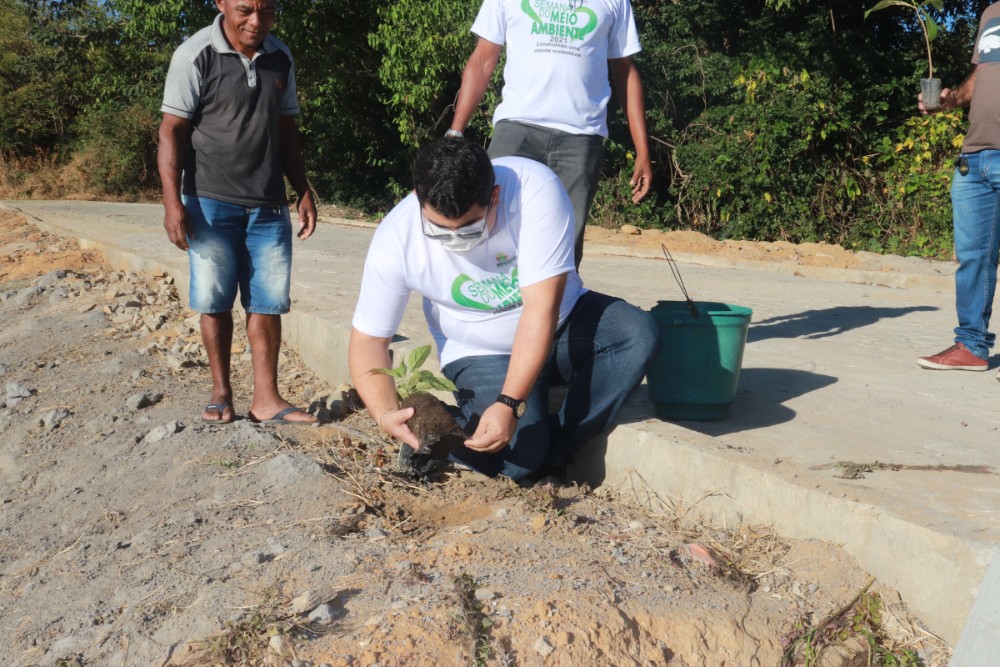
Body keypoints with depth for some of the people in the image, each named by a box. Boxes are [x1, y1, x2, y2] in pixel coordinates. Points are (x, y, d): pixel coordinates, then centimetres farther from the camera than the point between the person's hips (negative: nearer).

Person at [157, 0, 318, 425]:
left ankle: (266, 399, 6)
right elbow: (172, 131, -8)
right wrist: (173, 202, -15)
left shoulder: (280, 58, 9)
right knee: (215, 301, 3)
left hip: (269, 206, 4)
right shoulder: (195, 56, -7)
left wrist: (303, 191, 12)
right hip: (211, 203, -4)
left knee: (268, 302, 1)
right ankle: (221, 392, 17)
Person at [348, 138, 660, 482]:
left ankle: (554, 451, -12)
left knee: (640, 333, -27)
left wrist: (509, 404, -39)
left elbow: (542, 307, -31)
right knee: (514, 458, -25)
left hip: (560, 324, 2)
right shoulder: (395, 240, -22)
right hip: (481, 354, -1)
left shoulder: (534, 189, -28)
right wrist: (386, 414, -33)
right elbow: (368, 340, -14)